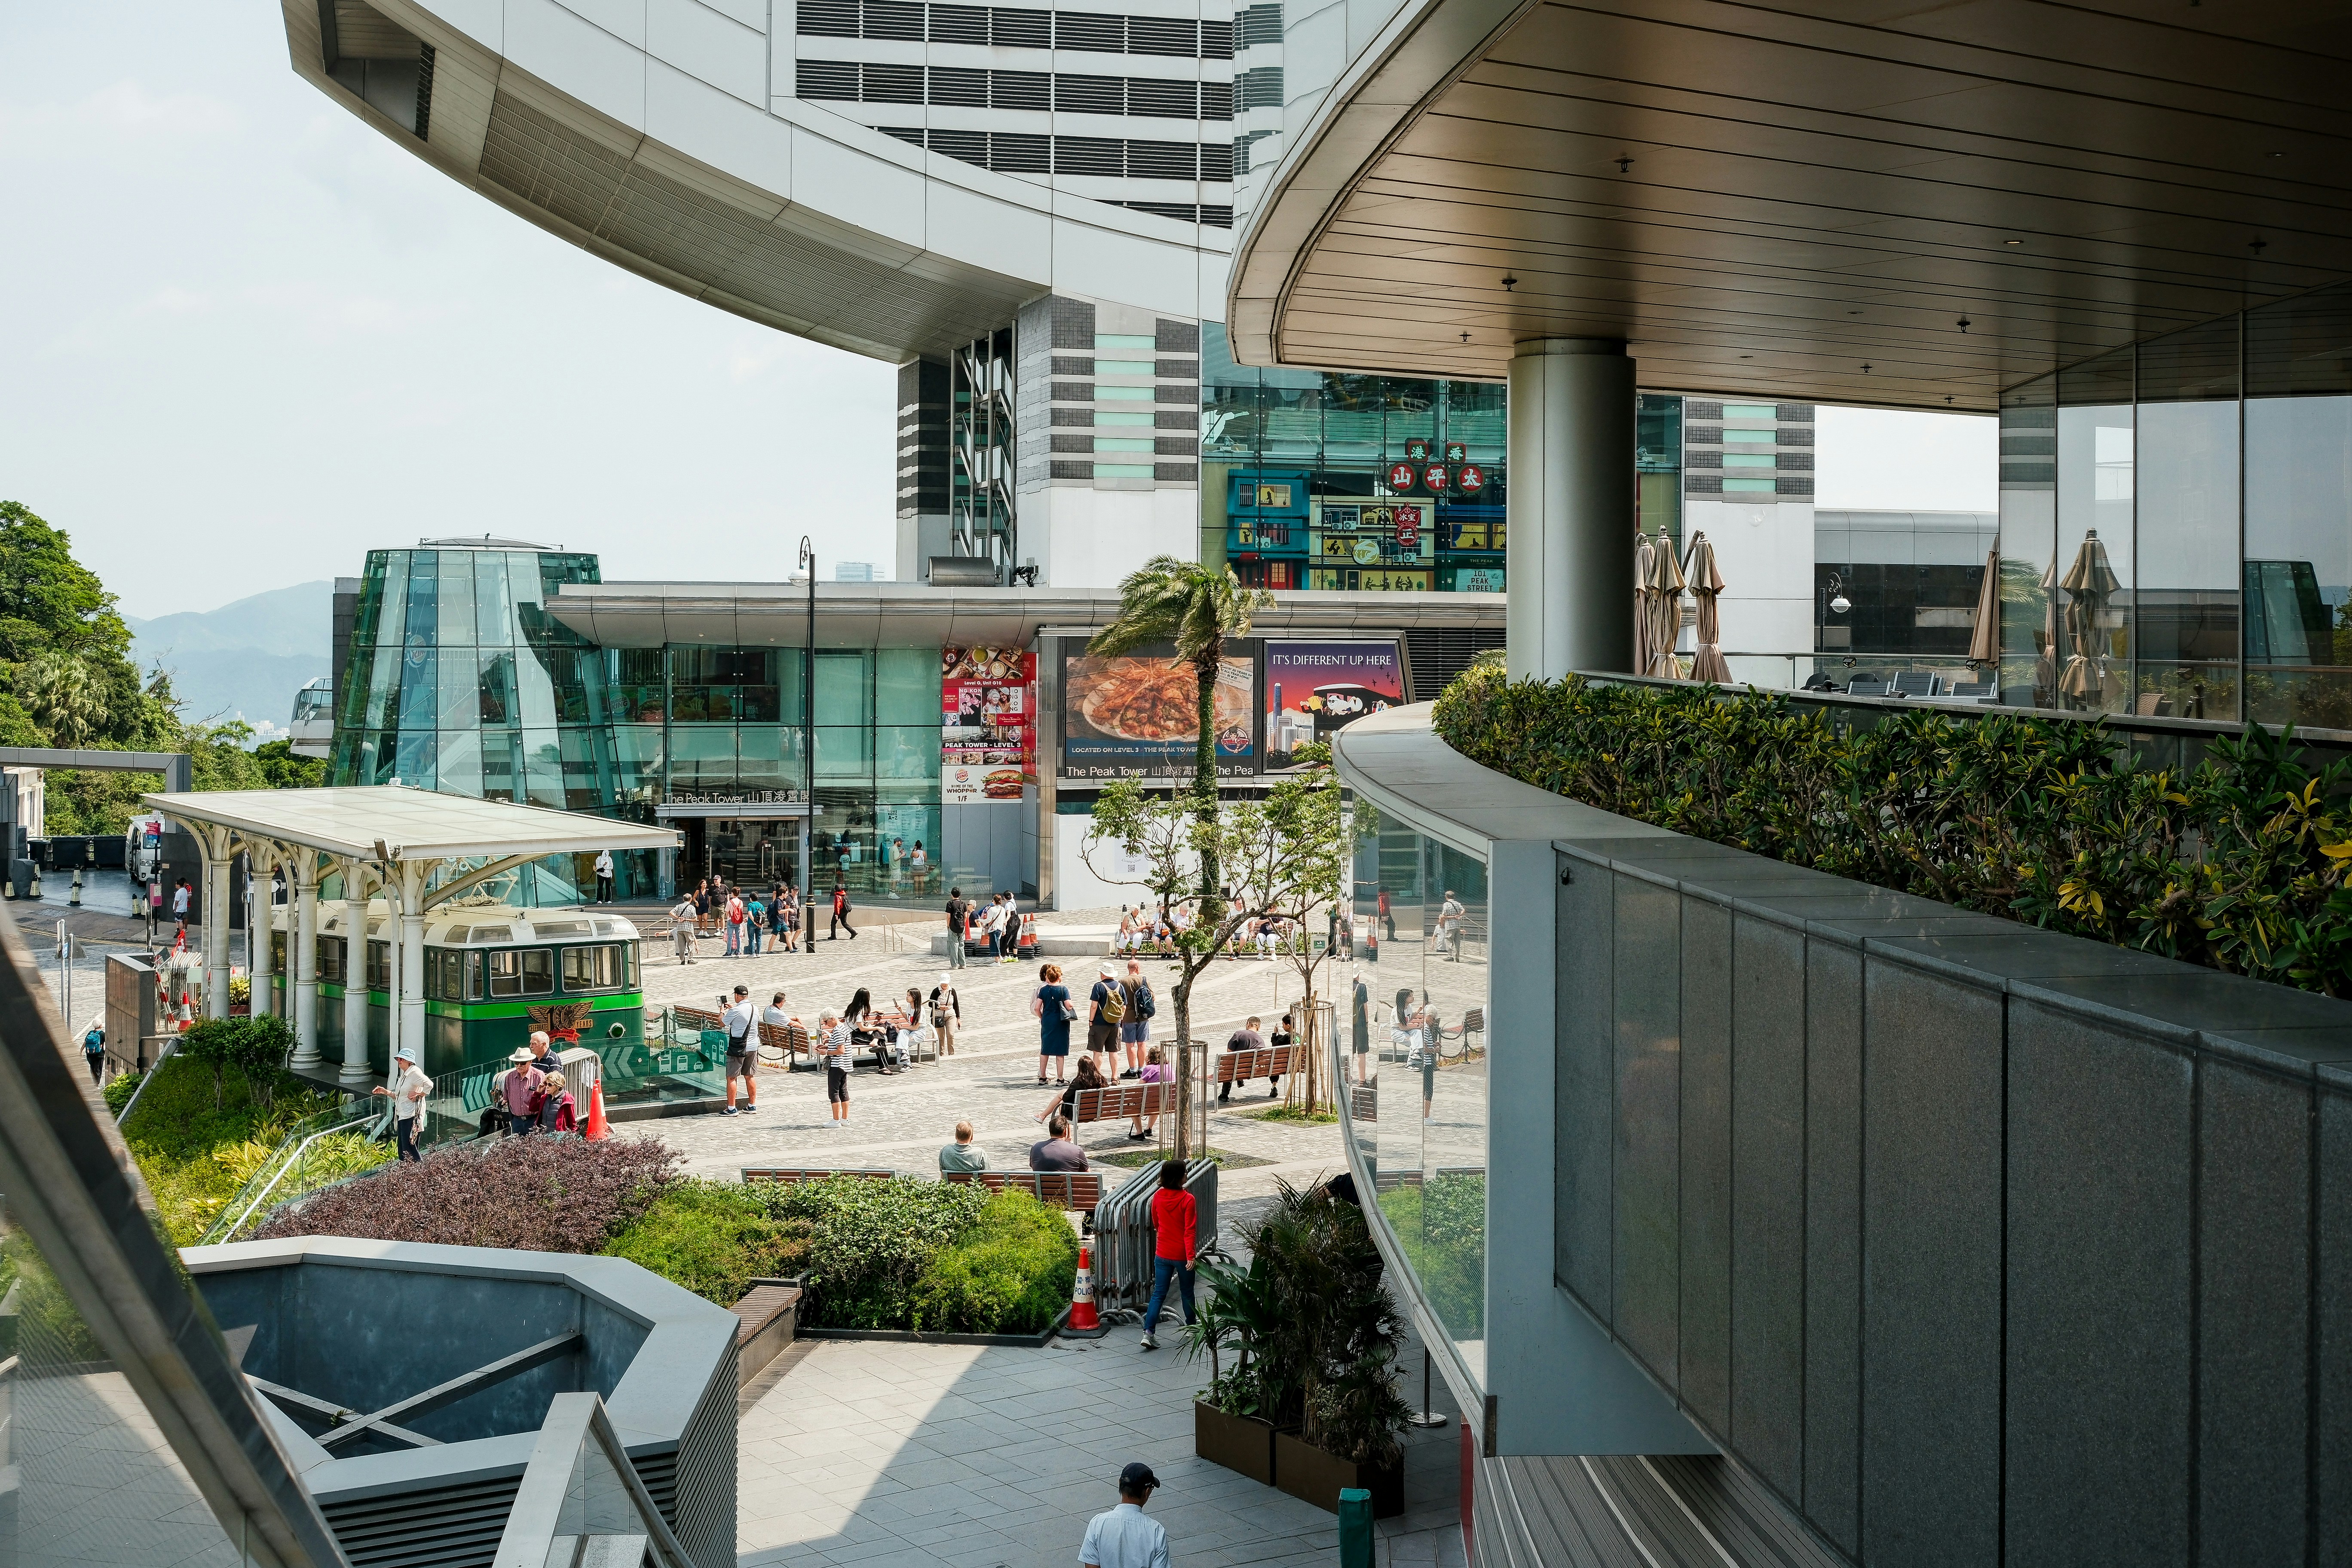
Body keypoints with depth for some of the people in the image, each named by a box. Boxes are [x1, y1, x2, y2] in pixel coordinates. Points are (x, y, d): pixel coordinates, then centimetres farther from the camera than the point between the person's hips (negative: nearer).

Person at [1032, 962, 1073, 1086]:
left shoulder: (1043, 989, 0)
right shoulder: (1063, 990, -11)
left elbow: (1036, 1008, -2)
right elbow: (1069, 1006, -18)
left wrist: (1042, 1018, 14)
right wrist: (1072, 1007, 4)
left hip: (1047, 1021, 4)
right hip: (1061, 1022, -4)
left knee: (1045, 1050, 12)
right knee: (1060, 1052, 2)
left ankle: (1042, 1077, 17)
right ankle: (1059, 1078, 2)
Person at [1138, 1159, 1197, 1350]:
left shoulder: (1158, 1197, -1)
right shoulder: (1187, 1200, -17)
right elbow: (1190, 1231, -19)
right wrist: (1191, 1256, -20)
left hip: (1162, 1254, 4)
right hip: (1182, 1255, -3)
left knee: (1159, 1294, 5)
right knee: (1187, 1292, 16)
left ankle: (1149, 1332, -8)